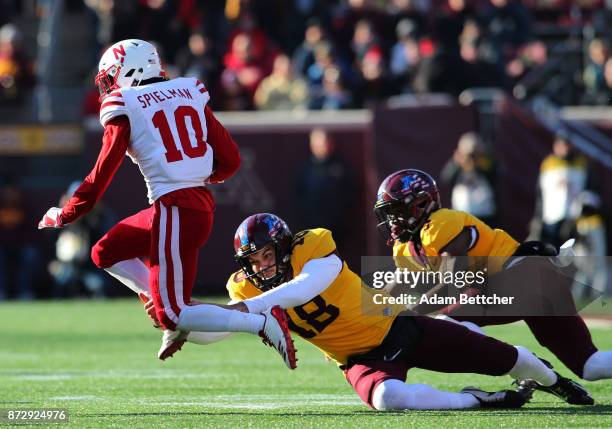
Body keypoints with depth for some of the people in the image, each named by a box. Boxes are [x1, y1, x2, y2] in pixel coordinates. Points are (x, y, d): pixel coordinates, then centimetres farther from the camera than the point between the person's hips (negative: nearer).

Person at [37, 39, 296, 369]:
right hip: (202, 203, 8)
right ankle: (172, 306, 11)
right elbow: (231, 160, 10)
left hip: (175, 213, -7)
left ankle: (263, 323, -13)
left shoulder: (124, 109, -4)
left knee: (173, 317, -2)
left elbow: (100, 177, -1)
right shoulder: (189, 95, 12)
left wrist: (64, 216, 14)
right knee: (105, 253, 21)